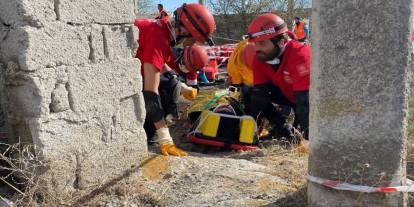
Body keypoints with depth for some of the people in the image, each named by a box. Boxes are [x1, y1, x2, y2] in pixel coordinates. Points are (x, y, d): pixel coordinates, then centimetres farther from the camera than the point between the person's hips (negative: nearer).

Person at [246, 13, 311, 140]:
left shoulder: (300, 55, -38)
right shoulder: (260, 57, -18)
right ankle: (285, 126, -4)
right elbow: (260, 94, -18)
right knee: (252, 95, -13)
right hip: (288, 94, 6)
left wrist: (304, 133, -37)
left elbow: (305, 100, -39)